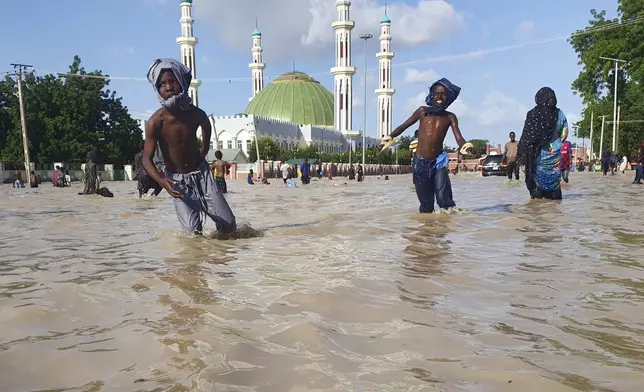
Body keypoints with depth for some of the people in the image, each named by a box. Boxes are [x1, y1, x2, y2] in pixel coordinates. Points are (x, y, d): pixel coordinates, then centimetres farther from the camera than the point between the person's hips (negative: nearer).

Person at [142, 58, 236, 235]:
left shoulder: (196, 113, -9)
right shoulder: (156, 121, -20)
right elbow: (147, 159, -19)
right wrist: (162, 182, -36)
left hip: (202, 173, 3)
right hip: (178, 180, -3)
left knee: (229, 225, 0)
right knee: (193, 231, -12)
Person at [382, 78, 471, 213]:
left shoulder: (450, 117, 4)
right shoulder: (423, 111, 5)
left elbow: (459, 137, -6)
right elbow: (405, 125, 9)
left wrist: (465, 147, -29)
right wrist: (391, 136, -6)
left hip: (438, 162, -1)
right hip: (420, 163, 1)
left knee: (444, 200, -15)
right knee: (426, 203, 7)